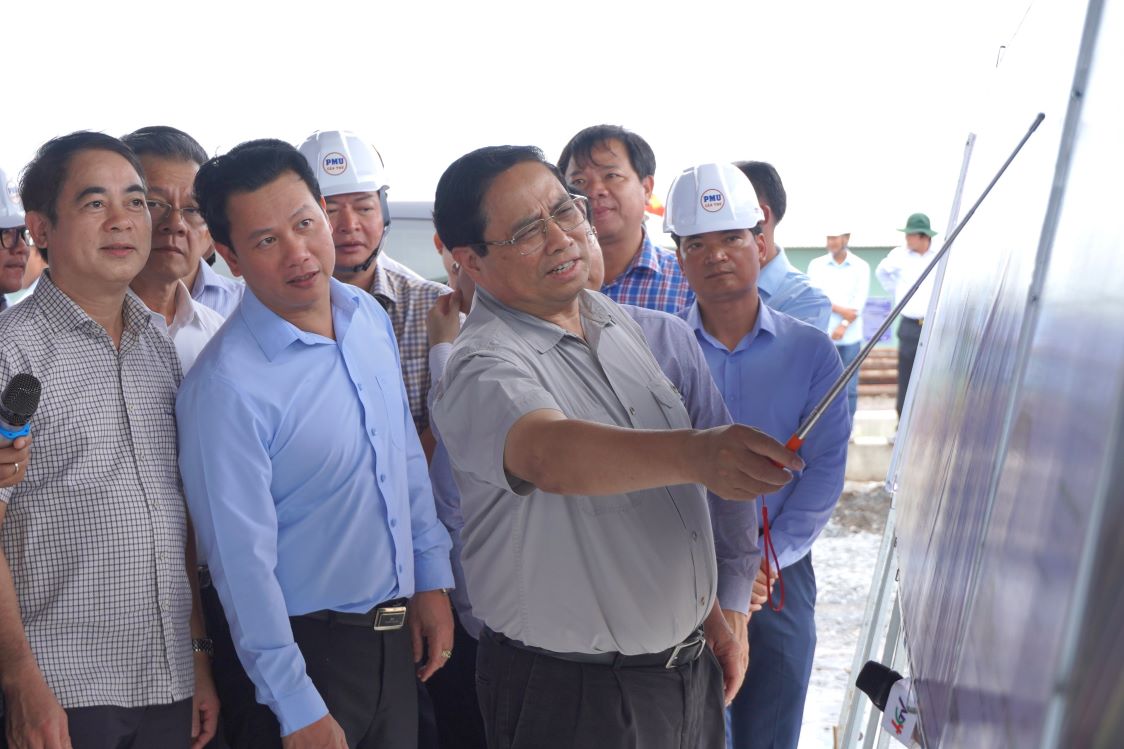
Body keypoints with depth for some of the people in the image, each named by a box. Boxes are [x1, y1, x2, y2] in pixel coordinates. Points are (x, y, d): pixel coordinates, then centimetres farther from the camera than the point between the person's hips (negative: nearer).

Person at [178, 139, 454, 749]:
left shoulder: (370, 316, -1)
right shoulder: (225, 385, -22)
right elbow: (242, 561, -18)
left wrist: (432, 579, 9)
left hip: (399, 630, 7)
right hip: (310, 645, -6)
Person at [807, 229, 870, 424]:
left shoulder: (861, 267, 5)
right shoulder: (816, 265, 6)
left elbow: (860, 301, -4)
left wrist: (844, 326, -15)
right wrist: (841, 310, -14)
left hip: (850, 336, 0)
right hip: (822, 335, 0)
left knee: (849, 388, 3)